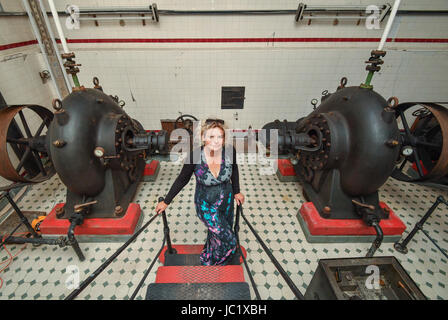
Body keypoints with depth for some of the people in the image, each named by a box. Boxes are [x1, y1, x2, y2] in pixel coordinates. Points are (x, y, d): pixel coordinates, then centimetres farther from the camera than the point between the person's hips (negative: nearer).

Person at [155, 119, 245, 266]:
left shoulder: (230, 151, -21)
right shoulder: (194, 156, -27)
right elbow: (182, 180, -10)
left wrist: (236, 192, 9)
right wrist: (166, 202, -2)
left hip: (227, 201, 3)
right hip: (206, 205, -3)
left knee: (217, 234, 24)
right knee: (228, 241, -1)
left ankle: (208, 256, 57)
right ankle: (210, 264, 32)